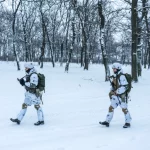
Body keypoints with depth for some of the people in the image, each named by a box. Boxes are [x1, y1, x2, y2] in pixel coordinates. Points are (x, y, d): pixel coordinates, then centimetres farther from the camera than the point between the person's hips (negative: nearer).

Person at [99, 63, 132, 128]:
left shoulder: (121, 76, -16)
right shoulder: (114, 76, 11)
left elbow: (125, 86, -21)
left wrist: (117, 92, -20)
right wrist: (111, 91, 4)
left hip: (121, 96, -8)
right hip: (115, 96, 8)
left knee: (124, 109, 2)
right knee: (111, 107, 5)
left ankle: (128, 122, 14)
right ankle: (107, 121, 10)